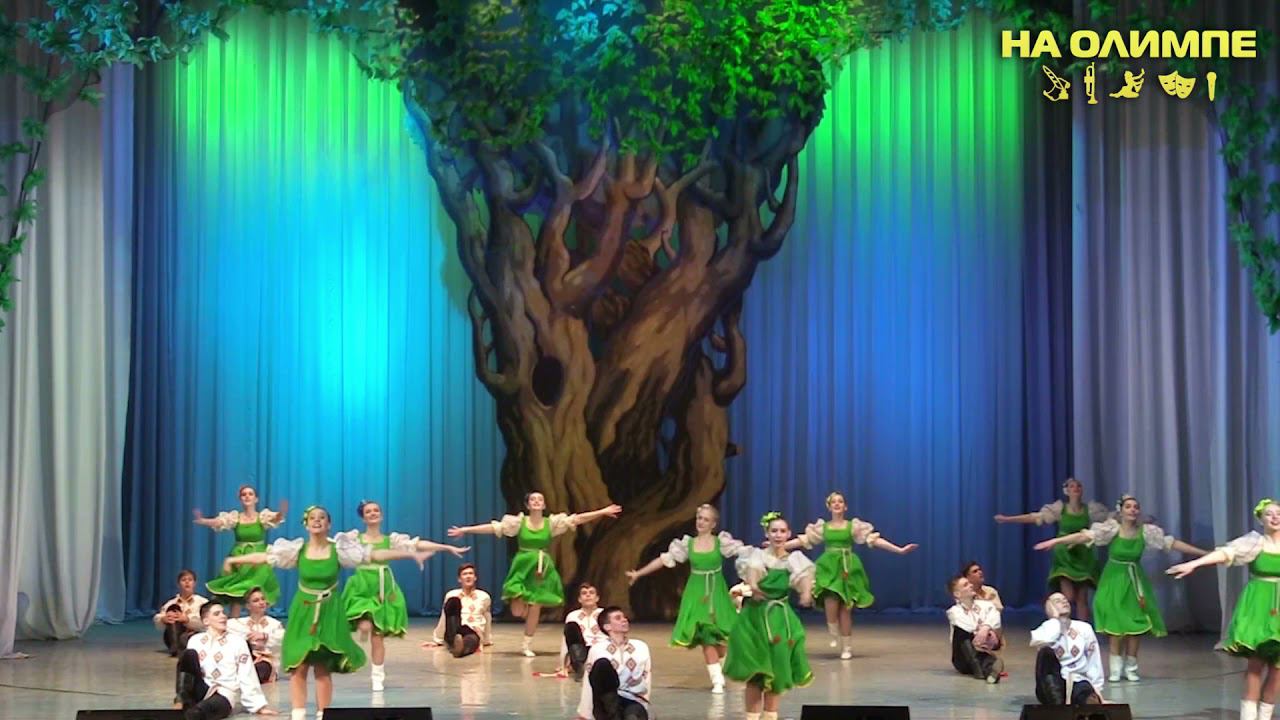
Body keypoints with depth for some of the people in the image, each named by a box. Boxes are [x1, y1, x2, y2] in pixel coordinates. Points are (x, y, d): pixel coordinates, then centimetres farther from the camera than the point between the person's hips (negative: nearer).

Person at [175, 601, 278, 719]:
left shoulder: (237, 641, 5)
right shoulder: (195, 640, 12)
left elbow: (247, 677, 3)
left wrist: (259, 706, -2)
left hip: (224, 695, -4)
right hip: (200, 691, 4)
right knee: (189, 654, -21)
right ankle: (187, 703, -25)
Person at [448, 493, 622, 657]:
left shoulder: (552, 522, 0)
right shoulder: (519, 522, -3)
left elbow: (578, 519, -2)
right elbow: (493, 527, -4)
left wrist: (603, 512, -8)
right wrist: (465, 530, -8)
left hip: (542, 569, 1)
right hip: (522, 566, -1)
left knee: (535, 609, 2)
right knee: (517, 611, -8)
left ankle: (527, 645, 16)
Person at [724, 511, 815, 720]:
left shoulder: (794, 559, 2)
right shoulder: (757, 554, -4)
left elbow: (804, 575, -19)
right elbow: (751, 569, -27)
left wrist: (806, 593, -42)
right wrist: (753, 586, -51)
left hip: (781, 618, 3)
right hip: (756, 617, -3)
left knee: (778, 670, 8)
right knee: (755, 671, -4)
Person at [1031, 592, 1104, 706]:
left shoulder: (1084, 628, 7)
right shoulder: (1047, 628, -1)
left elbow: (1094, 663, 10)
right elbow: (1036, 642, -26)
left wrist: (1096, 688, 0)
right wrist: (1056, 619, -12)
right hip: (1053, 685, 2)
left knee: (1092, 703, -40)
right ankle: (1056, 704, -33)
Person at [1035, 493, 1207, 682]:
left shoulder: (1146, 531, -8)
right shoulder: (1112, 528, -14)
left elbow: (1172, 543, -4)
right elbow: (1084, 536, -21)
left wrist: (1203, 553, -4)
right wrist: (1055, 541, -30)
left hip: (1135, 581, 2)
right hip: (1114, 580, -2)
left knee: (1136, 625, 1)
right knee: (1116, 626, -2)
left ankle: (1130, 668, 14)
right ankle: (1116, 668, 8)